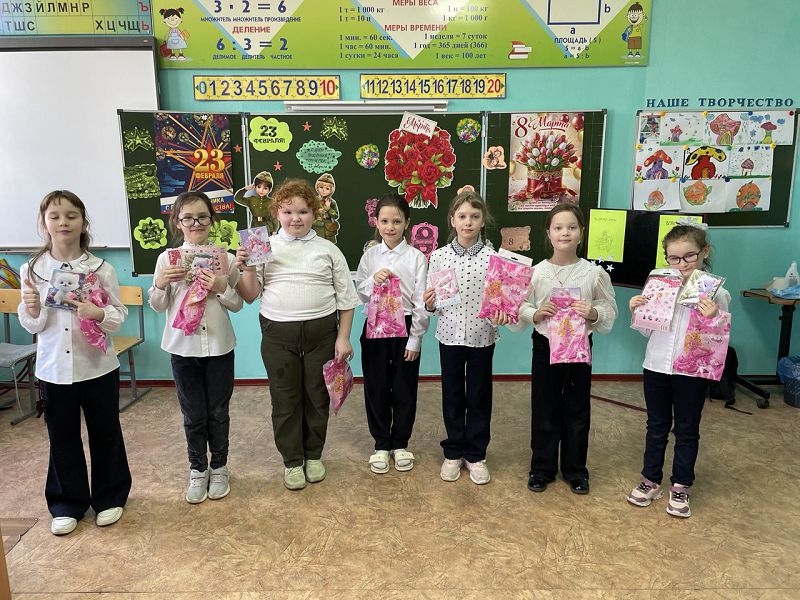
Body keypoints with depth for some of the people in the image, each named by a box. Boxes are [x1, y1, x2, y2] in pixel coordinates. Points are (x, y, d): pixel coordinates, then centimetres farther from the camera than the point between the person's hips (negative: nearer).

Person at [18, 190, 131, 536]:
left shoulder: (101, 269, -5)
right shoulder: (32, 269, -1)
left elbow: (119, 316, -4)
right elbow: (33, 326, 1)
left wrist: (98, 314, -25)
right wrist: (32, 310, -20)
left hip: (98, 366, -1)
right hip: (54, 367, 1)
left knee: (105, 433, 11)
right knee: (62, 438, 13)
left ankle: (109, 497, 30)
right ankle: (67, 504, 32)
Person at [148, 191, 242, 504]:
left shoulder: (225, 258, -2)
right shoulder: (168, 258, -1)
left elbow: (238, 305, 2)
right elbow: (157, 305, 4)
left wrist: (223, 288, -16)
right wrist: (160, 283, -15)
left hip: (219, 346, 0)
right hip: (183, 347, 0)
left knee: (218, 413, 12)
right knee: (193, 415, 11)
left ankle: (219, 468, 30)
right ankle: (197, 470, 30)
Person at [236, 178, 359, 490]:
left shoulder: (328, 250, 2)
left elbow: (346, 297, 4)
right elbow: (250, 295, 4)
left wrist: (343, 337, -1)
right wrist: (246, 268, -12)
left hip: (321, 332, 0)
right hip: (278, 334, 0)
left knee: (317, 396, 11)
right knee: (285, 399, 8)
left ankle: (313, 455, 32)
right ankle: (292, 461, 26)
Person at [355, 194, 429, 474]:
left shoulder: (416, 257, -5)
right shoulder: (370, 256, 2)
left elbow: (422, 301, -6)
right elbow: (359, 294, 4)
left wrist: (415, 338, -9)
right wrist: (373, 280, -16)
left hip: (405, 326, -2)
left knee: (404, 388, 9)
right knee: (376, 387, 9)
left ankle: (400, 443, 28)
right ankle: (381, 444, 27)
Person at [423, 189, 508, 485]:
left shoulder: (494, 257, -5)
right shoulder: (439, 256, -2)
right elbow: (433, 303, 4)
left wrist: (502, 314, -23)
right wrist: (429, 304, -18)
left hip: (482, 337, -1)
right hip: (450, 335, 1)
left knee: (479, 396, 11)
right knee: (452, 396, 12)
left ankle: (475, 455, 28)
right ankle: (453, 453, 30)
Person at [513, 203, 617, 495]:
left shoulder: (594, 273, -5)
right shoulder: (536, 272, -6)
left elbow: (609, 310, 0)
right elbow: (521, 308, 0)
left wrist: (593, 313, -20)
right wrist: (536, 314, -19)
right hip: (545, 345, 0)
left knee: (577, 410, 12)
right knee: (544, 409, 10)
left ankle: (575, 469, 30)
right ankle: (542, 468, 27)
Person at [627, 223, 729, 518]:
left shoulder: (716, 292, -8)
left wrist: (711, 318, -27)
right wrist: (636, 311, -9)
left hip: (693, 372, -3)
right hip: (656, 366, 3)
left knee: (686, 430, 12)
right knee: (657, 426, 16)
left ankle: (680, 487, 27)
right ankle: (651, 481, 30)